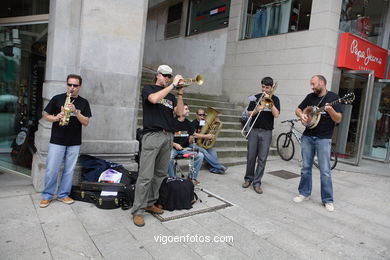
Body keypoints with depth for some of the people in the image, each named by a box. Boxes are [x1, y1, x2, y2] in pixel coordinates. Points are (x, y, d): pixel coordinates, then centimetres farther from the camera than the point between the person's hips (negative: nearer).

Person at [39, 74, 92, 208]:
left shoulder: (84, 102, 5)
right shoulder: (57, 99, 2)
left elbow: (86, 122, -2)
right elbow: (46, 116, 6)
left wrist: (75, 111, -17)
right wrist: (56, 118, -15)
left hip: (74, 143, 2)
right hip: (57, 141, -1)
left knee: (69, 170, 9)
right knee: (51, 170, 2)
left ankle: (63, 194, 24)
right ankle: (47, 195, 20)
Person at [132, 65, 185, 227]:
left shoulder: (170, 96, 21)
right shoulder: (148, 89, 7)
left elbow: (179, 111, 7)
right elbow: (154, 99, -16)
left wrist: (180, 93, -2)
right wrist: (172, 85, -12)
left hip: (168, 136, 6)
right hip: (152, 135, -6)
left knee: (160, 174, 9)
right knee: (146, 175, -8)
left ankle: (150, 203, 22)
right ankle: (138, 210, 0)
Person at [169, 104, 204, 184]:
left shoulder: (189, 124, 9)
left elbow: (190, 141, 10)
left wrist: (191, 139, -13)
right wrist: (175, 144, -19)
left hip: (185, 148, 4)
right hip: (173, 148, -4)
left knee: (200, 155, -16)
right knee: (169, 158, -36)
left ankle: (192, 177, 2)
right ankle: (172, 178, -9)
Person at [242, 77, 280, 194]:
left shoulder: (275, 99, 3)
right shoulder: (256, 97, 6)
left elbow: (276, 115, -10)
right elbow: (249, 114, 4)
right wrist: (256, 110, -16)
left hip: (266, 132, -1)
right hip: (254, 130, 1)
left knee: (262, 159, -1)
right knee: (251, 157, 6)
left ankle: (257, 182, 7)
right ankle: (248, 178, 22)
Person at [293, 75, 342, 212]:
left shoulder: (333, 97, -4)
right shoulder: (310, 97, 9)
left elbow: (338, 119, -8)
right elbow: (298, 109, 16)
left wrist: (330, 110, -27)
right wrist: (301, 115, -5)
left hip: (323, 139, -4)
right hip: (307, 137, 4)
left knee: (325, 171, -3)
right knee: (306, 167, 11)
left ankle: (328, 200, 8)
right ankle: (304, 193, 25)